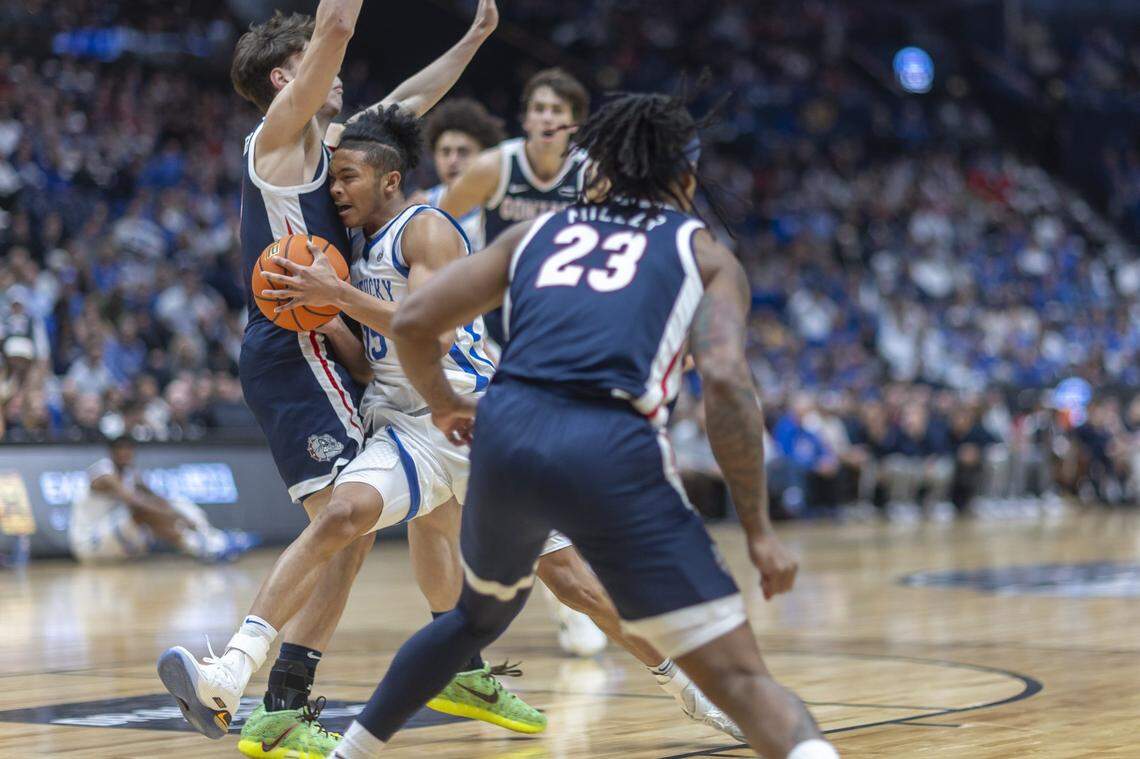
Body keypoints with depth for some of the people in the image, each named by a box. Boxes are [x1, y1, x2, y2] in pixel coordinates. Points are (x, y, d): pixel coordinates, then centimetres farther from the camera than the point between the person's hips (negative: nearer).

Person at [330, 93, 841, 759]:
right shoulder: (705, 255, 17)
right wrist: (759, 530, 2)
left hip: (506, 435, 4)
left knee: (478, 617, 35)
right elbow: (725, 381, -2)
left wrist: (443, 402, 39)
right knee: (741, 681, -4)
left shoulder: (535, 234, 26)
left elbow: (413, 321, 19)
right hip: (611, 454, -4)